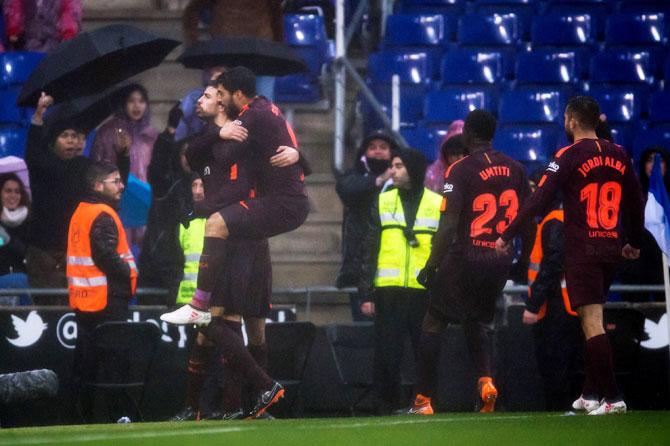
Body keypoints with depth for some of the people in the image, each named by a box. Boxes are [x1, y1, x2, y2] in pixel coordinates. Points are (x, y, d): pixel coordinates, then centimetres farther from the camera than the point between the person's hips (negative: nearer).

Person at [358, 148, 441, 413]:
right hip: (389, 292, 1)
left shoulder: (437, 205, 6)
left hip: (425, 292, -1)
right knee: (387, 354, 0)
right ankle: (388, 404, 9)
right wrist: (366, 293, 2)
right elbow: (370, 251, 9)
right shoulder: (383, 203, 10)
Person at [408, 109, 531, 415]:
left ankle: (424, 400, 7)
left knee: (433, 324, 9)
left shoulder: (460, 170, -12)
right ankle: (486, 378, -4)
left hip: (465, 258, -5)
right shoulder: (514, 169, 5)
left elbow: (449, 225, -18)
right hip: (500, 261, 5)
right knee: (478, 323, 23)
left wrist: (430, 266, -12)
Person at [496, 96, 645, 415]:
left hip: (582, 250, -6)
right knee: (593, 321, 16)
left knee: (592, 323, -7)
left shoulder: (569, 156, -8)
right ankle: (590, 394, 18)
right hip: (612, 249, 6)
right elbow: (636, 201, 16)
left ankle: (612, 397, -13)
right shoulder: (618, 155, 8)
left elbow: (539, 200, -13)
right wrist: (634, 242, 29)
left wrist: (507, 235, -9)